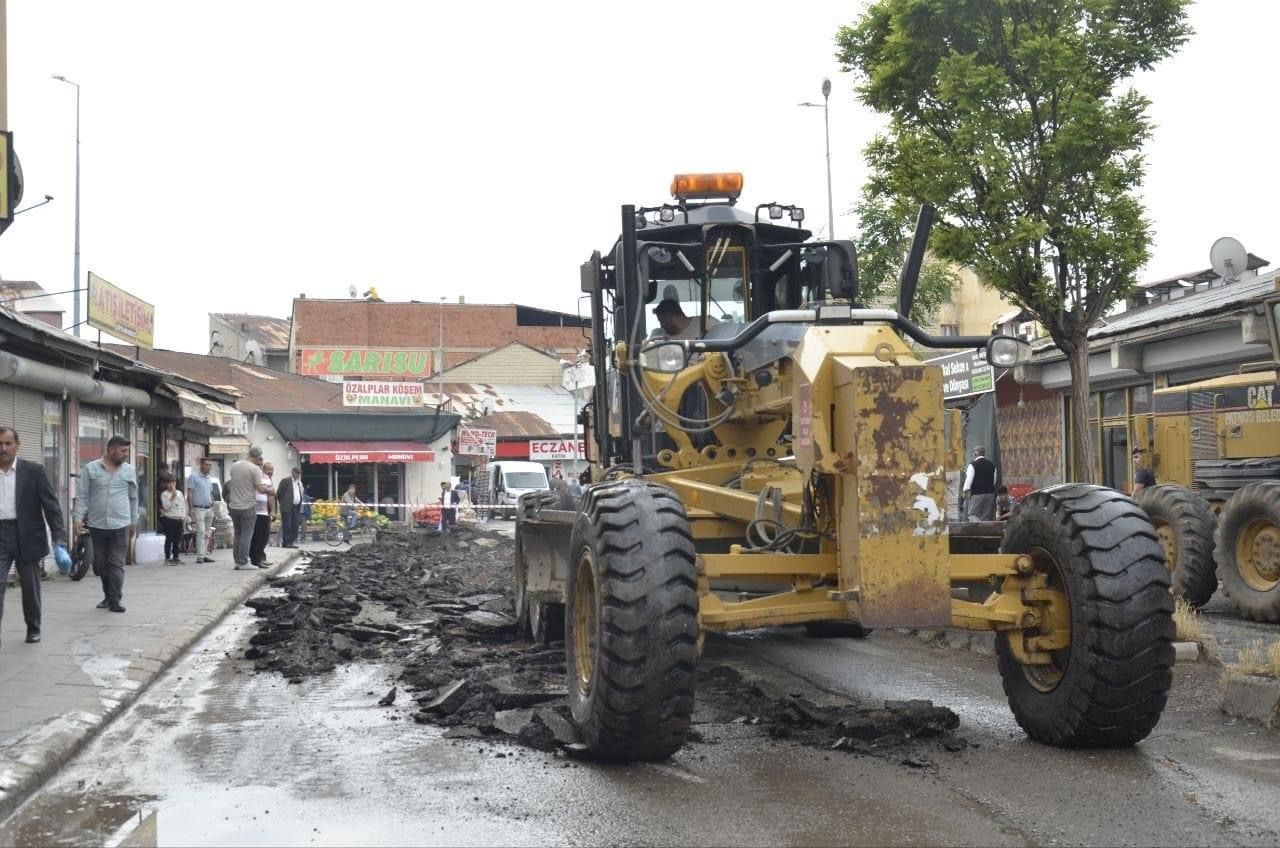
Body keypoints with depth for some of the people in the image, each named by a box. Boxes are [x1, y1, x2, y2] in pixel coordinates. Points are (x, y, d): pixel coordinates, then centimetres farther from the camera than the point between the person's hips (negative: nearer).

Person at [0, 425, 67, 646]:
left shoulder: (34, 471, -1)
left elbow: (51, 505, -3)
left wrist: (59, 537, -12)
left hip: (27, 536, -1)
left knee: (30, 586, 10)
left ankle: (33, 628, 27)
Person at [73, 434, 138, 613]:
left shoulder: (129, 471, 7)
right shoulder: (90, 469, 2)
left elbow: (133, 498, 14)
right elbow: (82, 496, 1)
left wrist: (134, 522, 15)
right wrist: (78, 519, -8)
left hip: (120, 525, 0)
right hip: (97, 525, 0)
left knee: (117, 563, -5)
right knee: (101, 563, 9)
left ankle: (115, 600, -4)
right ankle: (108, 596, 22)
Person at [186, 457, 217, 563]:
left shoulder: (209, 478, 16)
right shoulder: (193, 476, -4)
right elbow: (189, 493, -8)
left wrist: (212, 505, 15)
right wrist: (190, 508, -14)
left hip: (209, 509, 7)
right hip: (199, 509, -7)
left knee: (207, 534, 7)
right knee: (201, 532, -13)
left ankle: (205, 554, 11)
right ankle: (200, 556, -14)